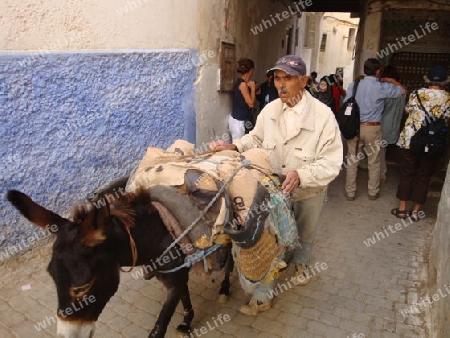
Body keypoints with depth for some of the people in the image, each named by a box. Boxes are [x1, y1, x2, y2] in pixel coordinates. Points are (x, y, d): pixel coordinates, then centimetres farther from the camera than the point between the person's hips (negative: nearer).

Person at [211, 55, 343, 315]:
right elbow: (256, 138, 4)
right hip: (275, 187, 2)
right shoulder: (270, 110, -12)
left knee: (305, 234, 25)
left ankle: (302, 262, 60)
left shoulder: (322, 115, -25)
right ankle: (263, 296, 22)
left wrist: (301, 174, -40)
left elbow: (332, 163, -25)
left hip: (310, 190, -2)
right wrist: (234, 147, -15)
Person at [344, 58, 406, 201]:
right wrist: (392, 81, 21)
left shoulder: (353, 85, -1)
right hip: (372, 128, -2)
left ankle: (350, 192, 16)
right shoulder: (382, 87, -7)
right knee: (374, 162, 13)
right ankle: (373, 192, 25)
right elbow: (403, 91, 8)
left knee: (352, 161, 10)